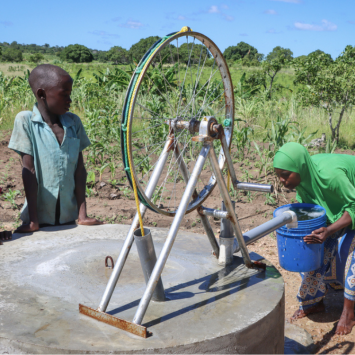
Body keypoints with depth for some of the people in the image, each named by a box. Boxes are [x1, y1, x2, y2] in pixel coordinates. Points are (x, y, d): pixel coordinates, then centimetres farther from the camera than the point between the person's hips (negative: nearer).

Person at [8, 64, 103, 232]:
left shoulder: (74, 122, 1)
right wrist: (33, 221, -14)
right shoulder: (25, 121, -10)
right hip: (40, 216, -3)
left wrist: (82, 215, -5)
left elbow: (79, 169, 0)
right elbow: (29, 171, -13)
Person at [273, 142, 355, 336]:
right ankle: (315, 302, 16)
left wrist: (330, 230, -45)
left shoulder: (329, 175, -42)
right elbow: (305, 202, -5)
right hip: (334, 206, 7)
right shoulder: (304, 173, -20)